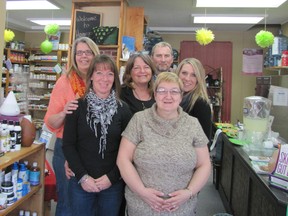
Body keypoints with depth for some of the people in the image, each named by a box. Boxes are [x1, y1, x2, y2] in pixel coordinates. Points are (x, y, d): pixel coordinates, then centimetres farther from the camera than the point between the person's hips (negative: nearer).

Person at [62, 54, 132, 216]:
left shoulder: (123, 109, -2)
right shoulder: (78, 106, -3)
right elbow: (68, 145, -3)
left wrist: (112, 176, -9)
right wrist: (82, 176, -10)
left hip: (113, 183, 0)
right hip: (81, 182, 0)